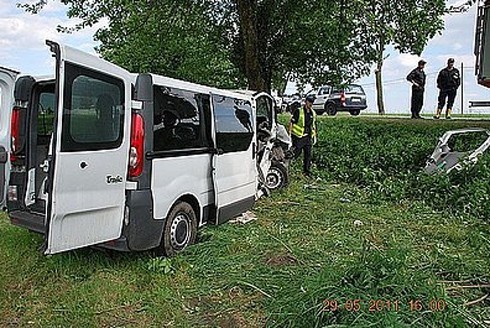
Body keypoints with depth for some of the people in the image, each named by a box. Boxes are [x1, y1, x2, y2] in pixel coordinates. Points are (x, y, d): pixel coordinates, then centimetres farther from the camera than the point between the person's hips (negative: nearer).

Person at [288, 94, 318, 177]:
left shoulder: (313, 113, 13)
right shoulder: (298, 111, -6)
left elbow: (314, 126, 22)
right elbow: (291, 122, -7)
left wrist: (314, 136, 19)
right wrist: (290, 133, -12)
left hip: (308, 137, 6)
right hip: (298, 137, -6)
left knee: (308, 155, 6)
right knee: (295, 154, -3)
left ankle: (307, 171, 15)